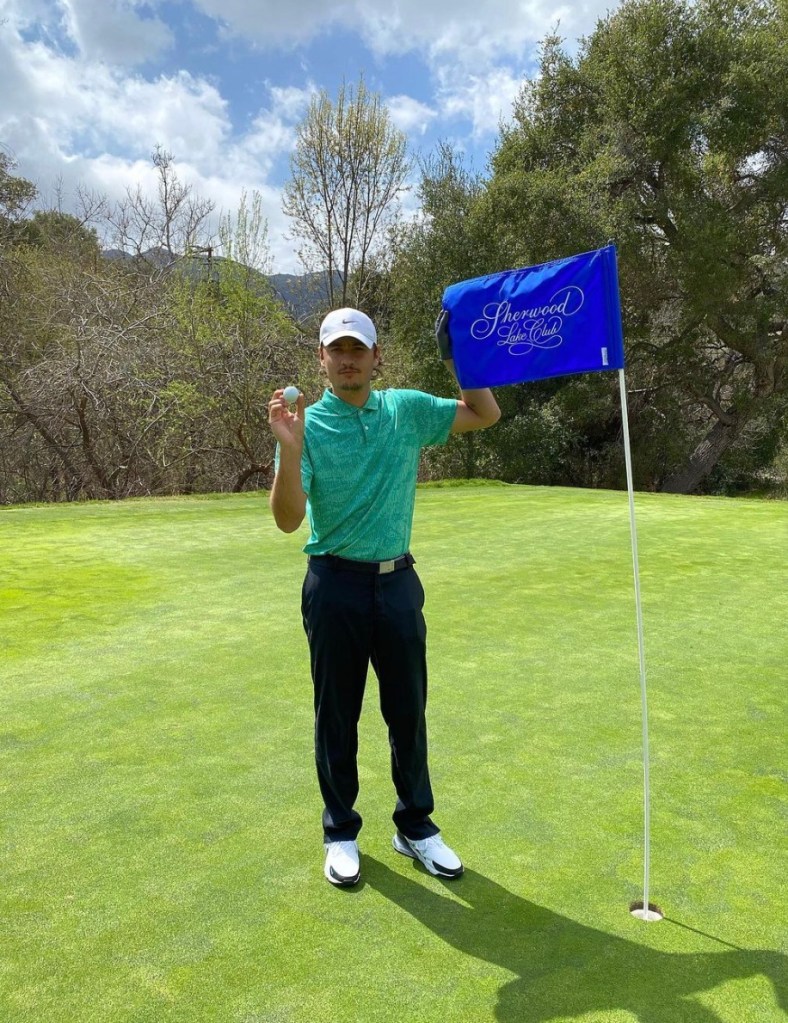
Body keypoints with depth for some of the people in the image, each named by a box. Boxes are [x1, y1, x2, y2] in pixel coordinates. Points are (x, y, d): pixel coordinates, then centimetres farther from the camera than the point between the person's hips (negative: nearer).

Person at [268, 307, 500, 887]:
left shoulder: (407, 410, 4)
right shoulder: (308, 424, -7)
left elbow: (486, 415, 13)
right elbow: (288, 520, -16)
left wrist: (462, 359, 0)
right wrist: (289, 448, -30)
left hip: (398, 580, 3)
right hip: (335, 584, -3)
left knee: (409, 712, 11)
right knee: (337, 716, 9)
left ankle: (416, 827, 30)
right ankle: (341, 832, 28)